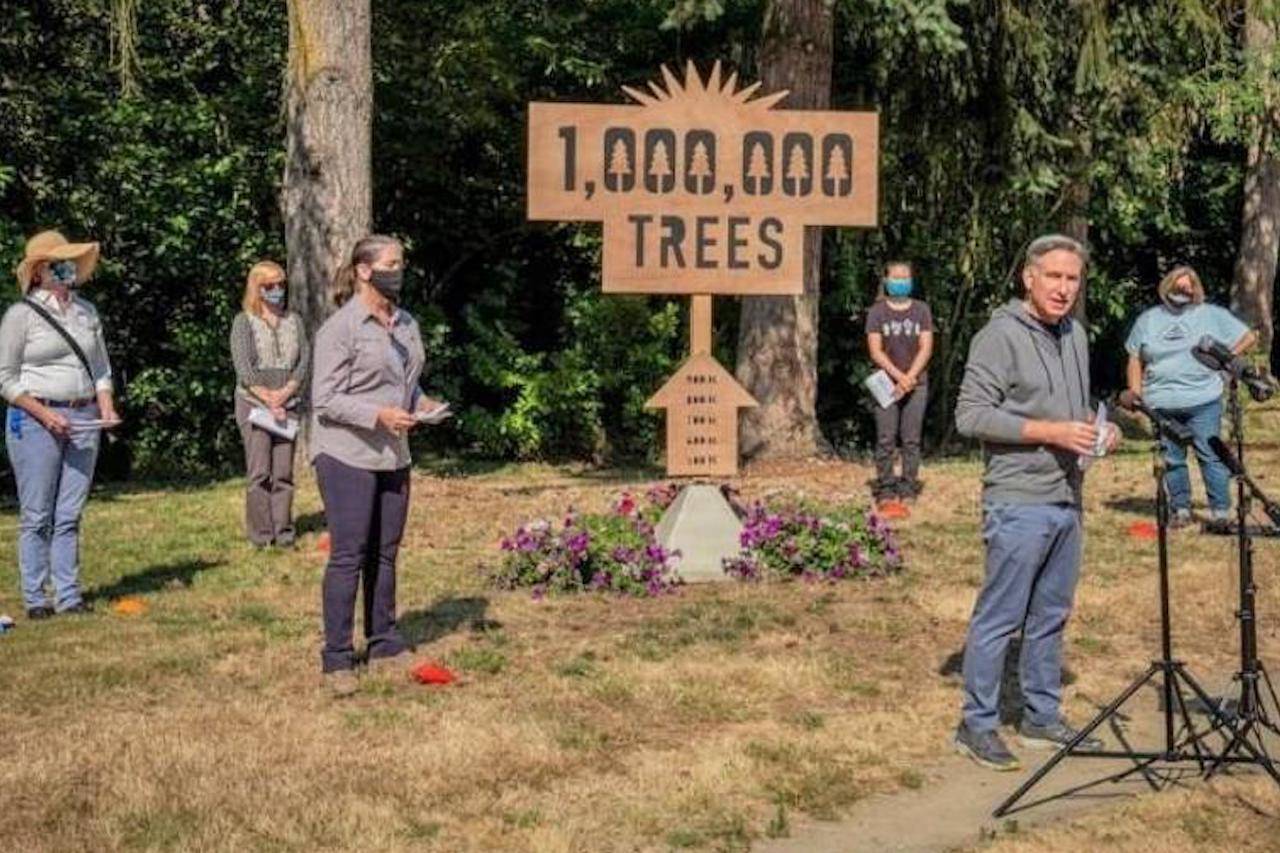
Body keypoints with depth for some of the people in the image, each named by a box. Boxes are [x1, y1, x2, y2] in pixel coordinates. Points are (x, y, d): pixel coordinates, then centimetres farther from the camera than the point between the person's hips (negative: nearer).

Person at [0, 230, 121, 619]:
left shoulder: (87, 312, 13)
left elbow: (101, 367, 20)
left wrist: (107, 408, 3)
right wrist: (45, 414, -14)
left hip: (83, 420, 5)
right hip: (35, 420, -5)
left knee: (70, 514, 6)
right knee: (37, 515, -2)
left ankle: (69, 595, 11)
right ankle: (35, 598, 4)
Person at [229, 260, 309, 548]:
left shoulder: (293, 320, 13)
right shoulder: (244, 321, 2)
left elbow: (305, 359, 5)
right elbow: (243, 366, -6)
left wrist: (284, 393, -8)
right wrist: (268, 399, -12)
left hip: (287, 404, 3)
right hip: (253, 402, -3)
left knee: (284, 472, 2)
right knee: (259, 472, -5)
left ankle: (283, 531, 7)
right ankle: (260, 534, -1)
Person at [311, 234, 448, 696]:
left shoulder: (406, 324, 12)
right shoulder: (340, 328, -11)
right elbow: (325, 399, -13)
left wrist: (421, 403, 4)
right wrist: (379, 415, -22)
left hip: (393, 455, 7)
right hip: (347, 455, -7)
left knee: (385, 553, 12)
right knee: (348, 555, -6)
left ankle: (384, 645, 22)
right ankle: (337, 660, 0)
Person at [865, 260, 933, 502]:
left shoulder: (921, 310, 7)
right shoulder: (877, 312, 4)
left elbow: (926, 348, 2)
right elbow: (876, 351, -3)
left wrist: (910, 377, -10)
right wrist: (899, 376, -13)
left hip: (916, 383, 1)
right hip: (886, 383, -1)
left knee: (911, 439, 0)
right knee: (886, 439, -3)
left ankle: (909, 487, 4)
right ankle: (885, 487, 2)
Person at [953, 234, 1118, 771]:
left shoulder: (1075, 334, 14)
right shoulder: (1001, 336, -11)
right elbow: (971, 415, -17)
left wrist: (1096, 428, 4)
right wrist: (1049, 431, -21)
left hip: (1067, 501, 8)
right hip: (1018, 502, -8)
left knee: (1050, 617, 16)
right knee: (1000, 619, -3)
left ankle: (1042, 717, 27)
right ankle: (977, 726, 7)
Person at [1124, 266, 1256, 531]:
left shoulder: (1212, 315, 6)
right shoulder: (1147, 320, 14)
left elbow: (1248, 337, 9)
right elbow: (1135, 358, 16)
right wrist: (1135, 389, 3)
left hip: (1203, 402, -3)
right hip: (1161, 405, 3)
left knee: (1211, 456, -4)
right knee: (1172, 460, 7)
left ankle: (1221, 510, 2)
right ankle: (1180, 509, 17)